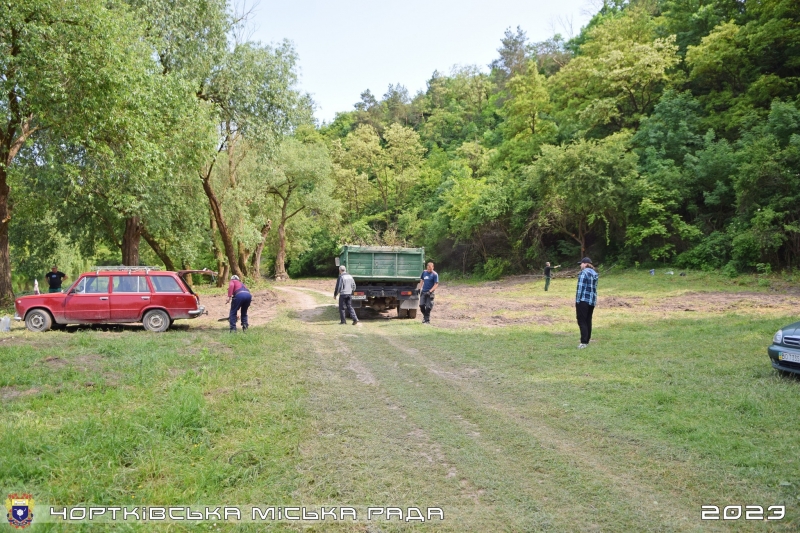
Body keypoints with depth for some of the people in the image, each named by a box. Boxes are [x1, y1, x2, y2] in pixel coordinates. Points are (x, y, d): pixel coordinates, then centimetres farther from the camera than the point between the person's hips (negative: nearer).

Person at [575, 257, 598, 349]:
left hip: (583, 300, -8)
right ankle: (587, 340, 17)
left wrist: (577, 301, -12)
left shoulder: (583, 273, -12)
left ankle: (584, 342, -8)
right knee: (588, 321, 13)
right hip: (592, 300, 8)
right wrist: (593, 300, 14)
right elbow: (594, 288, 13)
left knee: (582, 321, -4)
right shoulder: (594, 273, 13)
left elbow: (580, 288, -15)